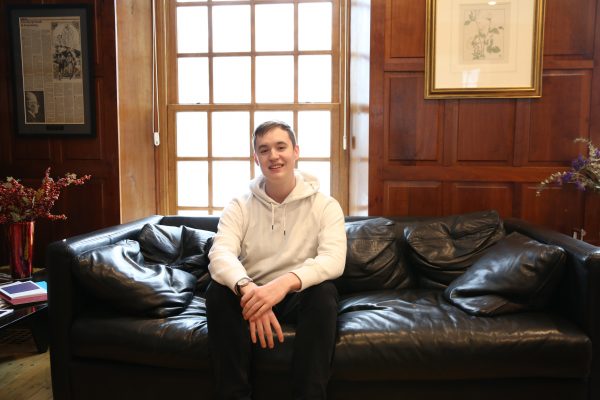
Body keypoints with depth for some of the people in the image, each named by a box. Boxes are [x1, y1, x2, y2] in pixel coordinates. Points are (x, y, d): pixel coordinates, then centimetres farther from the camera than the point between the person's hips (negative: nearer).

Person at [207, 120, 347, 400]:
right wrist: (247, 289, -44)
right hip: (254, 296, 1)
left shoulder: (325, 205, -7)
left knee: (325, 292, -33)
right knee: (218, 291, -28)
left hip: (300, 298, -1)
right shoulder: (239, 206, -3)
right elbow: (220, 254, -21)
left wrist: (286, 282, -44)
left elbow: (334, 260, -24)